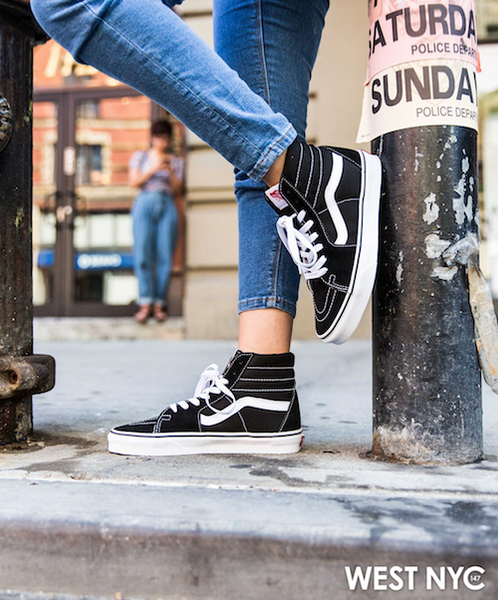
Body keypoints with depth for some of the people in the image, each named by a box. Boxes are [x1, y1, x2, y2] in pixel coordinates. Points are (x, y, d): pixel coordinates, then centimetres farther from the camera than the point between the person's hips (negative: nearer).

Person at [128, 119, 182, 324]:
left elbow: (177, 189, 10)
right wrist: (153, 169, -6)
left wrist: (170, 171, -6)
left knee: (164, 257, -8)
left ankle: (159, 304, -5)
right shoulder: (139, 156, 18)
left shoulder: (175, 161, 20)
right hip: (145, 203, -1)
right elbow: (133, 182, 5)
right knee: (143, 254, -12)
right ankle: (145, 304, -12)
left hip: (167, 207, 1)